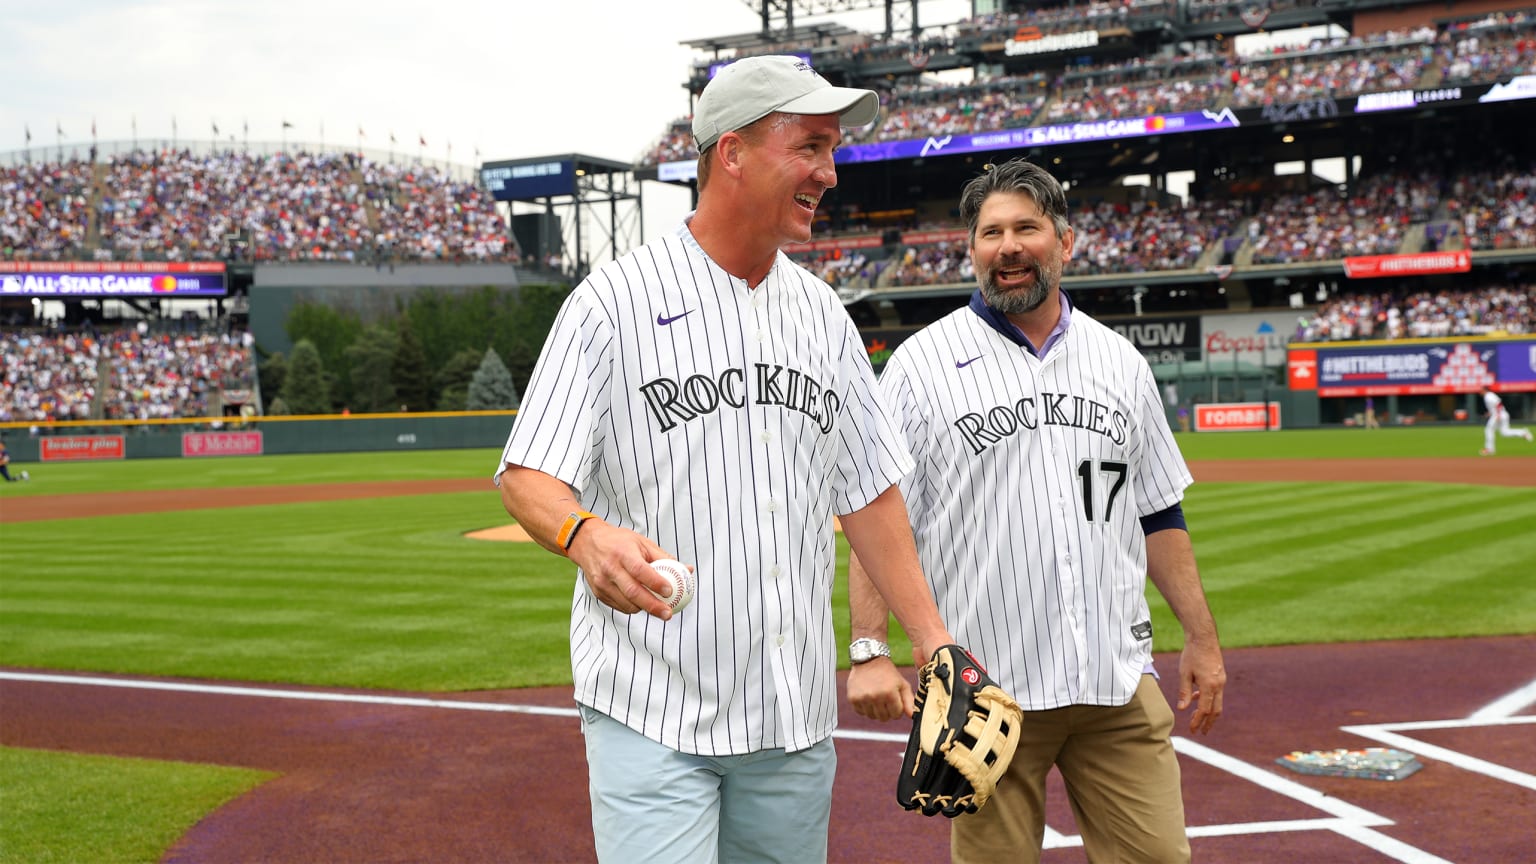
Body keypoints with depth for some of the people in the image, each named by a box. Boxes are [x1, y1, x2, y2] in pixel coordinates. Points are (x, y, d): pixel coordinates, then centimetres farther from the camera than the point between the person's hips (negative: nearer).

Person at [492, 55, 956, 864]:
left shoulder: (823, 313, 12)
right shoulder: (614, 301, -7)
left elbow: (869, 490, 15)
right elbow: (527, 477, -12)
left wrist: (930, 636, 9)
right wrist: (585, 533, -34)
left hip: (796, 721, 6)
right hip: (651, 714, -5)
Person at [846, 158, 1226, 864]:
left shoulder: (1120, 362, 13)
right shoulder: (921, 363, 0)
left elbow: (1158, 514, 18)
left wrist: (1201, 638, 14)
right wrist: (870, 651, -14)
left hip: (1119, 683, 4)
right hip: (985, 688, -3)